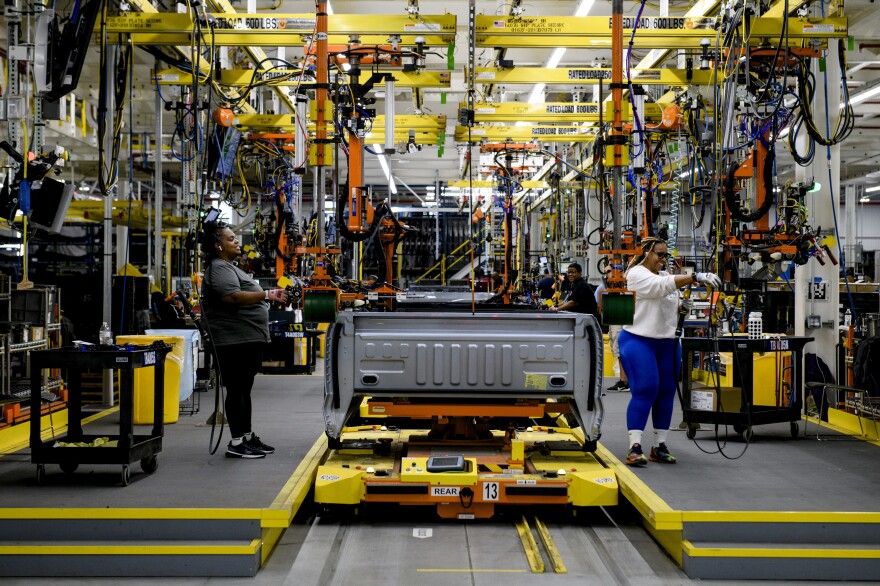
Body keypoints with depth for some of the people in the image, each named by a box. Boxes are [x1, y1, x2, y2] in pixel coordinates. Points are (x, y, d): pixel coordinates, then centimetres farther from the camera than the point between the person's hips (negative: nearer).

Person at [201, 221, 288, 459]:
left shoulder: (229, 268, 22)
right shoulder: (219, 268, -12)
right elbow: (233, 297, -26)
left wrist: (269, 297, 19)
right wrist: (267, 294, -25)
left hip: (248, 339, 11)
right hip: (236, 341, -11)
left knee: (244, 390, 14)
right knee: (236, 391, -6)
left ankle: (247, 436, 22)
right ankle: (236, 443, -3)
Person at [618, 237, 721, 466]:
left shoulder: (664, 275, 14)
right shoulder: (637, 274, -11)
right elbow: (663, 285, -29)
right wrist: (696, 277, -39)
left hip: (667, 343, 8)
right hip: (639, 341, -8)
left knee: (666, 393, 7)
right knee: (644, 391, -14)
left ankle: (659, 446, 14)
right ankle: (635, 447, -12)